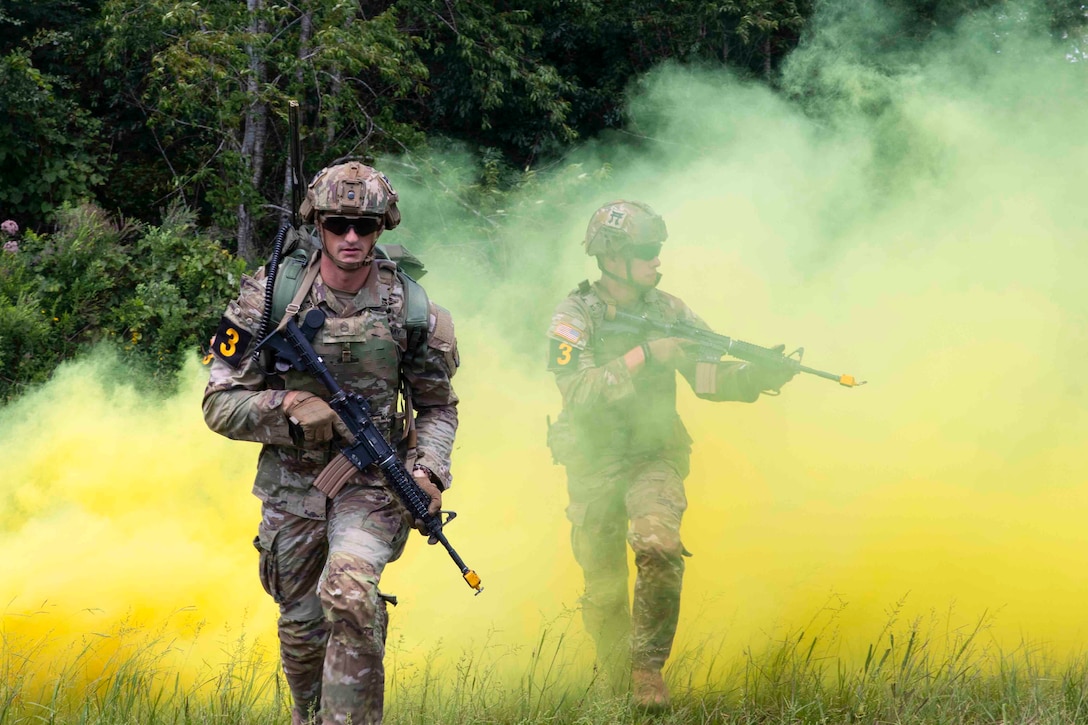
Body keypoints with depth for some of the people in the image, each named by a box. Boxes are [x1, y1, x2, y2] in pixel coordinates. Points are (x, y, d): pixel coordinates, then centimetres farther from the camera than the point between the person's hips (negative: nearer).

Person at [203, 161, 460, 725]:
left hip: (373, 482, -1)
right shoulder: (269, 297, -8)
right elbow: (220, 404, -5)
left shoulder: (410, 307, -4)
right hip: (292, 483, 1)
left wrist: (429, 469, -9)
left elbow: (438, 405, 9)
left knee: (349, 591, -28)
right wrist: (291, 409, -22)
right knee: (301, 629, 11)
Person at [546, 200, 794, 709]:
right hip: (594, 463, -1)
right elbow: (580, 391, -23)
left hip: (653, 457, 1)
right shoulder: (574, 318, -11)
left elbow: (707, 377, 1)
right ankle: (615, 689, 29)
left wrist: (760, 376, -17)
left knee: (659, 547, -27)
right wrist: (644, 355, -29)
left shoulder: (667, 311, 0)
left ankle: (648, 666, -13)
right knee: (604, 593, 6)